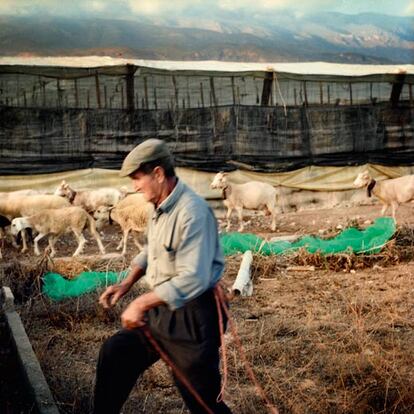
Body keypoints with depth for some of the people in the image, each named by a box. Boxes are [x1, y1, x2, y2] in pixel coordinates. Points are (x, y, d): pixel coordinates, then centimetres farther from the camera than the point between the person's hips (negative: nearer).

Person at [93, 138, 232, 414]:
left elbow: (193, 279, -31)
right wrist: (127, 283, 9)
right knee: (115, 352, 16)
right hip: (162, 309, 9)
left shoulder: (192, 212, -25)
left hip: (192, 316, -9)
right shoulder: (161, 207, 4)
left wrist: (141, 303, -26)